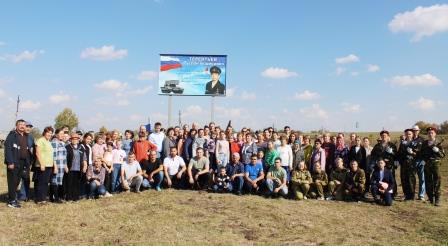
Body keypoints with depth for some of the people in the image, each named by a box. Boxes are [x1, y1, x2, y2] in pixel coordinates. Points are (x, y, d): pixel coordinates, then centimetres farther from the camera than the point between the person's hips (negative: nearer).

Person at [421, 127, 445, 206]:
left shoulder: (438, 143, 3)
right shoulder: (424, 143, 11)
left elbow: (443, 155, 1)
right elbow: (422, 153, 18)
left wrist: (437, 150, -17)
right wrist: (424, 159, -2)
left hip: (436, 164, -3)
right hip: (427, 164, 3)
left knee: (437, 181, -6)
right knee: (428, 182, 6)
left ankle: (437, 200, -3)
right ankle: (431, 199, 17)